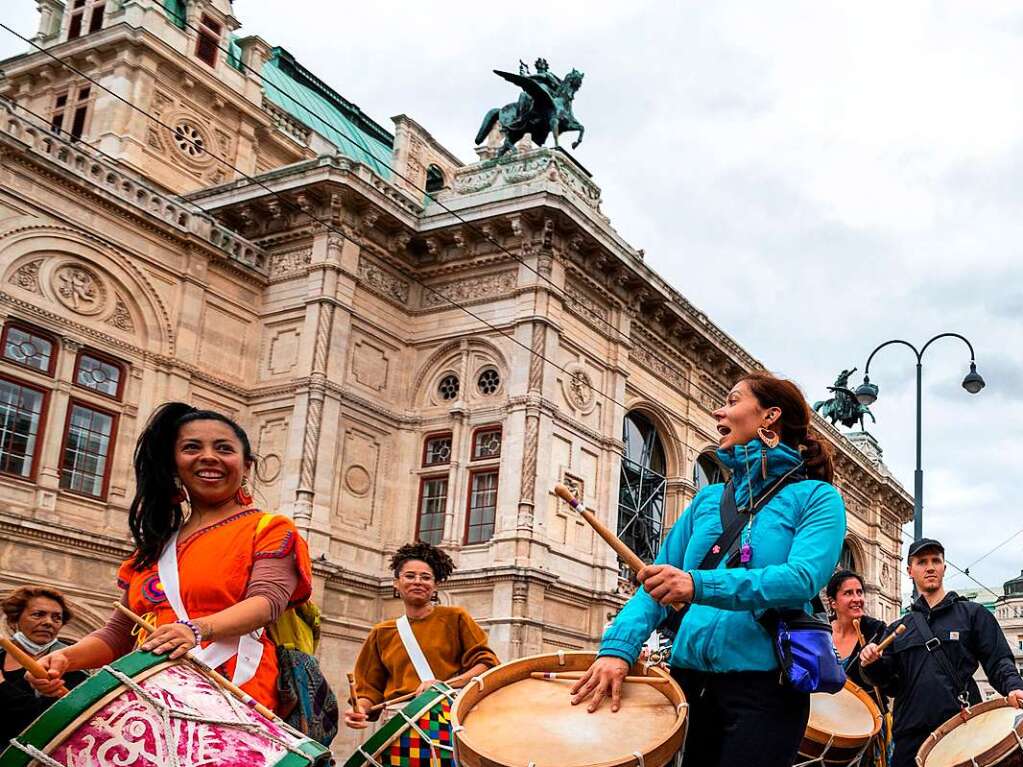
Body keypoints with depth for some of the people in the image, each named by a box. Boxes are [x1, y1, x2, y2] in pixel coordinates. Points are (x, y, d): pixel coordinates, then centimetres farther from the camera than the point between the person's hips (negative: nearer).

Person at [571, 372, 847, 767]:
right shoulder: (709, 498, 15)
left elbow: (802, 579, -19)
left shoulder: (816, 497, 0)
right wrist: (618, 647, -12)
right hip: (690, 678, 5)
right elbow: (656, 581, 7)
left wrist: (699, 585, -31)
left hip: (765, 686, -5)